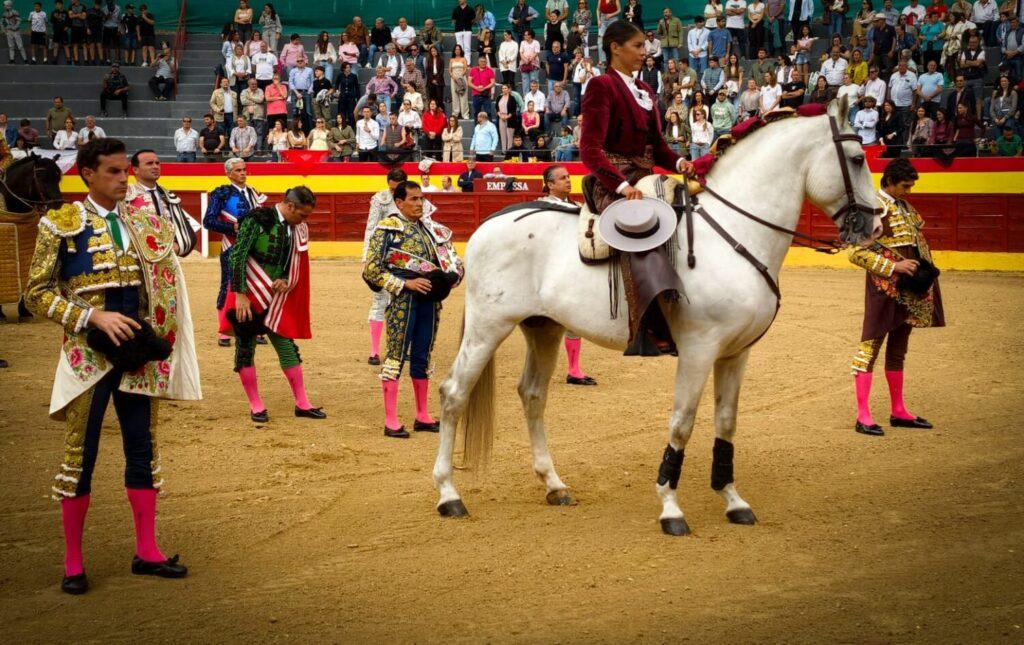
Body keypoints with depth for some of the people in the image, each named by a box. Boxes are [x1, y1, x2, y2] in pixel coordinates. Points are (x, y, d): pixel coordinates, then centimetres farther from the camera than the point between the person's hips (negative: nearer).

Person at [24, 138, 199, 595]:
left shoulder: (143, 223, 8)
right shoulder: (62, 225, -6)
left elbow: (163, 287, 16)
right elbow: (36, 294, -8)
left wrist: (154, 335, 0)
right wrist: (93, 317, -18)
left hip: (137, 354, 5)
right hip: (89, 355, -5)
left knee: (143, 450, 9)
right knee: (80, 454, 1)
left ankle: (147, 551, 19)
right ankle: (73, 562, 10)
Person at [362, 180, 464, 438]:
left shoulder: (431, 228, 14)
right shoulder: (387, 229, -5)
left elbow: (452, 259, 21)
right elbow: (371, 269, -11)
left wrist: (451, 277, -1)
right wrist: (406, 284, -17)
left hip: (431, 298, 6)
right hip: (402, 299, -6)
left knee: (422, 356, 13)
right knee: (396, 354, -4)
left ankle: (423, 416, 23)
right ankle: (391, 421, -1)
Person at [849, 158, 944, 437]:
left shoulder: (904, 206, 12)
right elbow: (857, 253, -18)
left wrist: (925, 267, 7)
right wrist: (893, 267, -22)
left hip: (909, 291, 9)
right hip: (885, 288, -9)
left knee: (898, 350, 15)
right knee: (871, 345, -6)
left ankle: (899, 412, 23)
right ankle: (863, 416, -4)